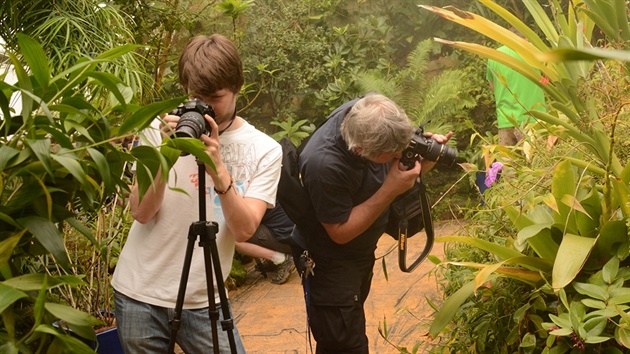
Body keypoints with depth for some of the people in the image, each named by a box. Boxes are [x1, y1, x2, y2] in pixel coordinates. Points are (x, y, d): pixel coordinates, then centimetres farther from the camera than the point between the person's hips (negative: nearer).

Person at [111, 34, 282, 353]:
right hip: (140, 293, 1)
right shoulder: (162, 129, -3)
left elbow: (243, 231, -14)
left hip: (205, 301, 0)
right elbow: (141, 213, -9)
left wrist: (219, 171, -27)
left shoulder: (264, 151, -5)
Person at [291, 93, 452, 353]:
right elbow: (340, 232, -26)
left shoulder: (367, 114, -21)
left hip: (362, 250, 7)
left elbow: (398, 146, 1)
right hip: (330, 262, -7)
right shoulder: (324, 164, -39)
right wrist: (390, 190, -32)